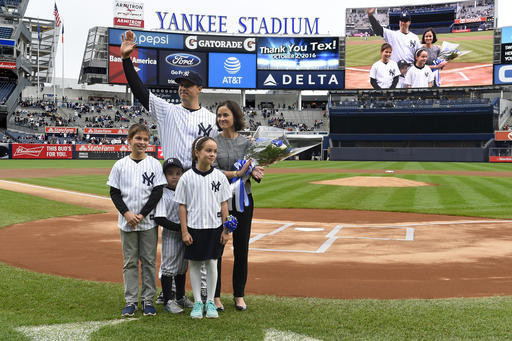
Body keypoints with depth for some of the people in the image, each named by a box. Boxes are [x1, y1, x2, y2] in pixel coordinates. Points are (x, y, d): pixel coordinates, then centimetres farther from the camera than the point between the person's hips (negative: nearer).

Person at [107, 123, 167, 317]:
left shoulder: (154, 164, 1)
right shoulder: (120, 165, 3)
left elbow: (158, 192, -4)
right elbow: (114, 193, 3)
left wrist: (142, 214, -11)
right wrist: (127, 213, -11)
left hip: (149, 221, -1)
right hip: (127, 222, 1)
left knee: (149, 261, 5)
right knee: (130, 262, 6)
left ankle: (147, 300, 15)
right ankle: (131, 301, 14)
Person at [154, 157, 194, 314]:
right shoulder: (163, 194, -13)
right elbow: (159, 219, -19)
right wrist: (179, 228, -22)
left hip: (185, 235, 7)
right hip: (170, 235, -7)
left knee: (182, 267, 16)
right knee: (169, 267, 0)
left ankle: (181, 297, 31)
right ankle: (168, 301, 10)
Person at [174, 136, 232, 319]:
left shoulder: (219, 176, 0)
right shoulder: (187, 177, -4)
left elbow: (224, 204, 3)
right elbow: (182, 205, -1)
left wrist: (225, 230, 1)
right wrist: (184, 231, -4)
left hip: (214, 227, 1)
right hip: (194, 227, -1)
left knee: (212, 263, 8)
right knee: (195, 264, 8)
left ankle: (210, 302, 21)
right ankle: (197, 302, 20)